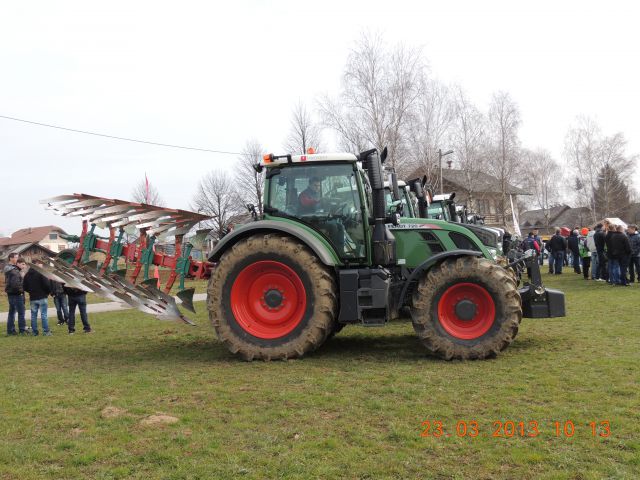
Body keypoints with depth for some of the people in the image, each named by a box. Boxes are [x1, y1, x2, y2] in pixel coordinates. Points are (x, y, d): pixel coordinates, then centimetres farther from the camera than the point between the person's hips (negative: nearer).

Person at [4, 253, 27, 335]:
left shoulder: (8, 269, 12)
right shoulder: (14, 271, -18)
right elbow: (15, 284, -26)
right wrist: (21, 289, -12)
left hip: (10, 293, 10)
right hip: (16, 294, -10)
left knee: (12, 312, 14)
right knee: (21, 312, -3)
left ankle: (10, 330, 19)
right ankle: (22, 330, 0)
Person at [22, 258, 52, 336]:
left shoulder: (27, 275, 7)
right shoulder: (41, 273, -13)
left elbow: (25, 287, 9)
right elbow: (47, 284, -17)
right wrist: (48, 291, 1)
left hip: (32, 298, 5)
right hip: (42, 297, -5)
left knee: (33, 315, 11)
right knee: (44, 315, -2)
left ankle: (34, 332, 13)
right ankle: (46, 332, -1)